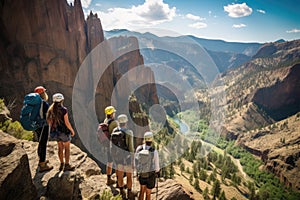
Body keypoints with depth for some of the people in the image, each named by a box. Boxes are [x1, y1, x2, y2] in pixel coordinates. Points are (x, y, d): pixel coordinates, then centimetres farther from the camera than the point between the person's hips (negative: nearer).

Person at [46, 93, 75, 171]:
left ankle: (62, 164, 27)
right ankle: (67, 166, 13)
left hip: (56, 131, 6)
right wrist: (72, 130, -6)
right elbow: (67, 123, -19)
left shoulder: (51, 109, -1)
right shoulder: (63, 110, -20)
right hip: (64, 131, -6)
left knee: (60, 147, 18)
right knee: (67, 148, 7)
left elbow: (49, 121, 6)